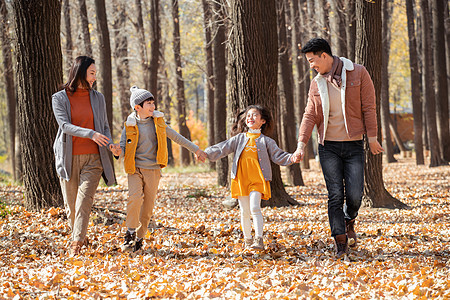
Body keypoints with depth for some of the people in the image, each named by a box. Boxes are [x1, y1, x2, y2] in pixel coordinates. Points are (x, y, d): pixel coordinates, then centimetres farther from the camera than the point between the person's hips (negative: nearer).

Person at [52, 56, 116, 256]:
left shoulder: (98, 98, 10)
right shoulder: (59, 98, 1)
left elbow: (104, 126, 16)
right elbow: (65, 125, -12)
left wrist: (109, 144, -5)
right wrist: (90, 134, -26)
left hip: (93, 158, 1)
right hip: (68, 158, 0)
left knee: (84, 198, -15)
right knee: (70, 203, 5)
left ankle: (77, 243, -17)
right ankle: (78, 236, 26)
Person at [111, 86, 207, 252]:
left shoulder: (157, 122, 6)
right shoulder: (130, 125, 0)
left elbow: (176, 137, 13)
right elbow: (124, 145, 0)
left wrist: (196, 150, 15)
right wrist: (119, 151, -25)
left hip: (153, 169, 2)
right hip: (135, 168, -2)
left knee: (148, 205, 1)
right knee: (135, 197, -22)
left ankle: (139, 237, 14)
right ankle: (130, 233, -9)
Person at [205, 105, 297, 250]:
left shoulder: (266, 141, 10)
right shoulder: (239, 139, 14)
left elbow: (278, 155, 8)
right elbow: (223, 148, 8)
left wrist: (290, 158, -11)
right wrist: (206, 154, -5)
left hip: (257, 178, -2)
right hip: (241, 178, 2)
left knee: (255, 208, -18)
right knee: (244, 211, 5)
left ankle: (259, 239, -18)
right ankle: (247, 240, 16)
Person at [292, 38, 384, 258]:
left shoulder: (358, 73, -3)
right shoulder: (317, 83, 6)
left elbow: (368, 107, -2)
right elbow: (310, 116, 4)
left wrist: (372, 138, -3)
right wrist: (301, 145, -7)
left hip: (354, 144, -2)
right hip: (328, 147, 2)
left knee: (354, 195, -7)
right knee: (335, 195, -5)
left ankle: (349, 221, 26)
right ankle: (341, 243, 2)